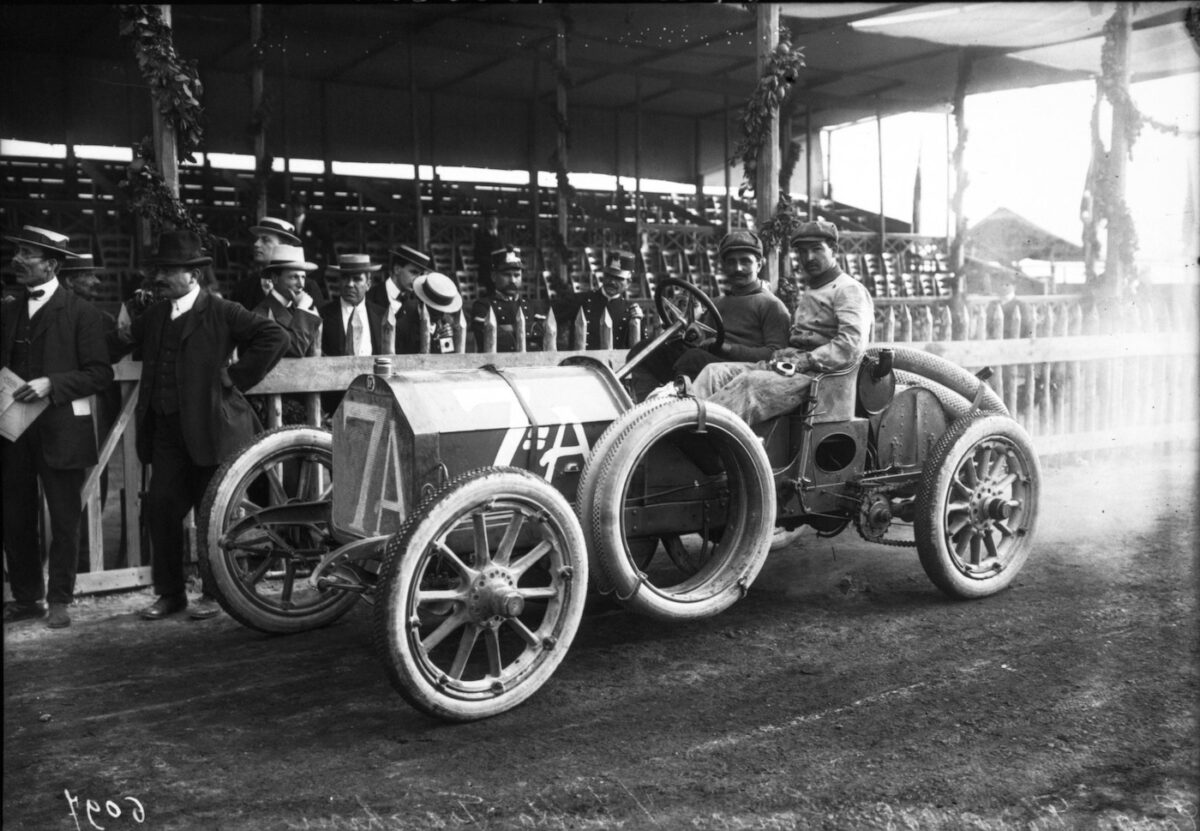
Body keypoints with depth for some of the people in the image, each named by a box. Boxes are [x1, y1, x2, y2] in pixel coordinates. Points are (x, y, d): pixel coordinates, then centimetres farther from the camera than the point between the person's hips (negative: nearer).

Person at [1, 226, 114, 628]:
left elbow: (100, 373, -8)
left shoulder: (81, 312, -4)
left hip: (60, 430, -5)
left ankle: (59, 601, 14)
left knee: (64, 520, 3)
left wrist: (51, 384, -17)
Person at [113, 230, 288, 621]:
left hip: (211, 428, -5)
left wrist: (235, 377, -13)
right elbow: (125, 340, 29)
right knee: (160, 508, 3)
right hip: (166, 431, 6)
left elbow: (275, 337, -15)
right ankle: (169, 592, 17)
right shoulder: (153, 315, 13)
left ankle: (215, 593, 18)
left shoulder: (222, 312, -6)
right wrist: (127, 335, 7)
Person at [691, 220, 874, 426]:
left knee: (750, 382, -33)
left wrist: (806, 360, -17)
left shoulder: (849, 290, 1)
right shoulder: (807, 291, 30)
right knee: (714, 372, -12)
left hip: (818, 374, -8)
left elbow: (851, 347, -13)